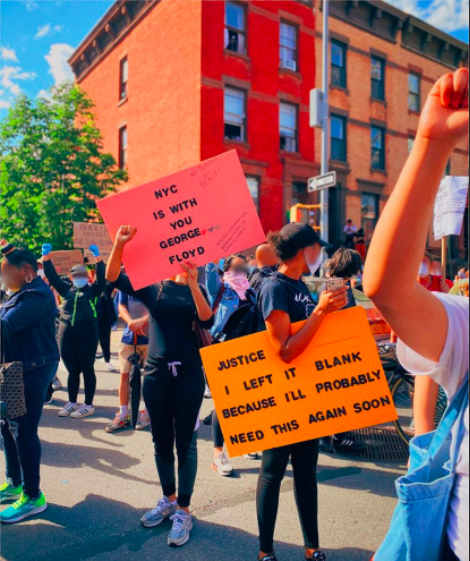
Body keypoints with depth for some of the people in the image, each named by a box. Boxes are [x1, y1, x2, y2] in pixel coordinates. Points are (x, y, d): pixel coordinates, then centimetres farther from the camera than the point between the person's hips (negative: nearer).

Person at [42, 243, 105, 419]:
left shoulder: (93, 290, 3)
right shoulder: (66, 289, 13)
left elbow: (102, 278, -11)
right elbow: (52, 276, 10)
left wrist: (97, 258, -19)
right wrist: (46, 257, 1)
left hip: (87, 333, -4)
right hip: (66, 333, 4)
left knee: (87, 369, 3)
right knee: (72, 370, 14)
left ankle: (88, 405, 11)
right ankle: (72, 402, 27)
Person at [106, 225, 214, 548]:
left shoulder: (196, 291, 1)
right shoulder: (152, 287, 4)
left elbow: (208, 321, -18)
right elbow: (113, 277, -9)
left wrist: (192, 281, -26)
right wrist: (120, 243, -24)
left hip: (189, 374, -2)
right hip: (156, 373, 2)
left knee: (185, 442, 6)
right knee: (161, 441, 15)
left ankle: (183, 511, 21)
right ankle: (168, 499, 35)